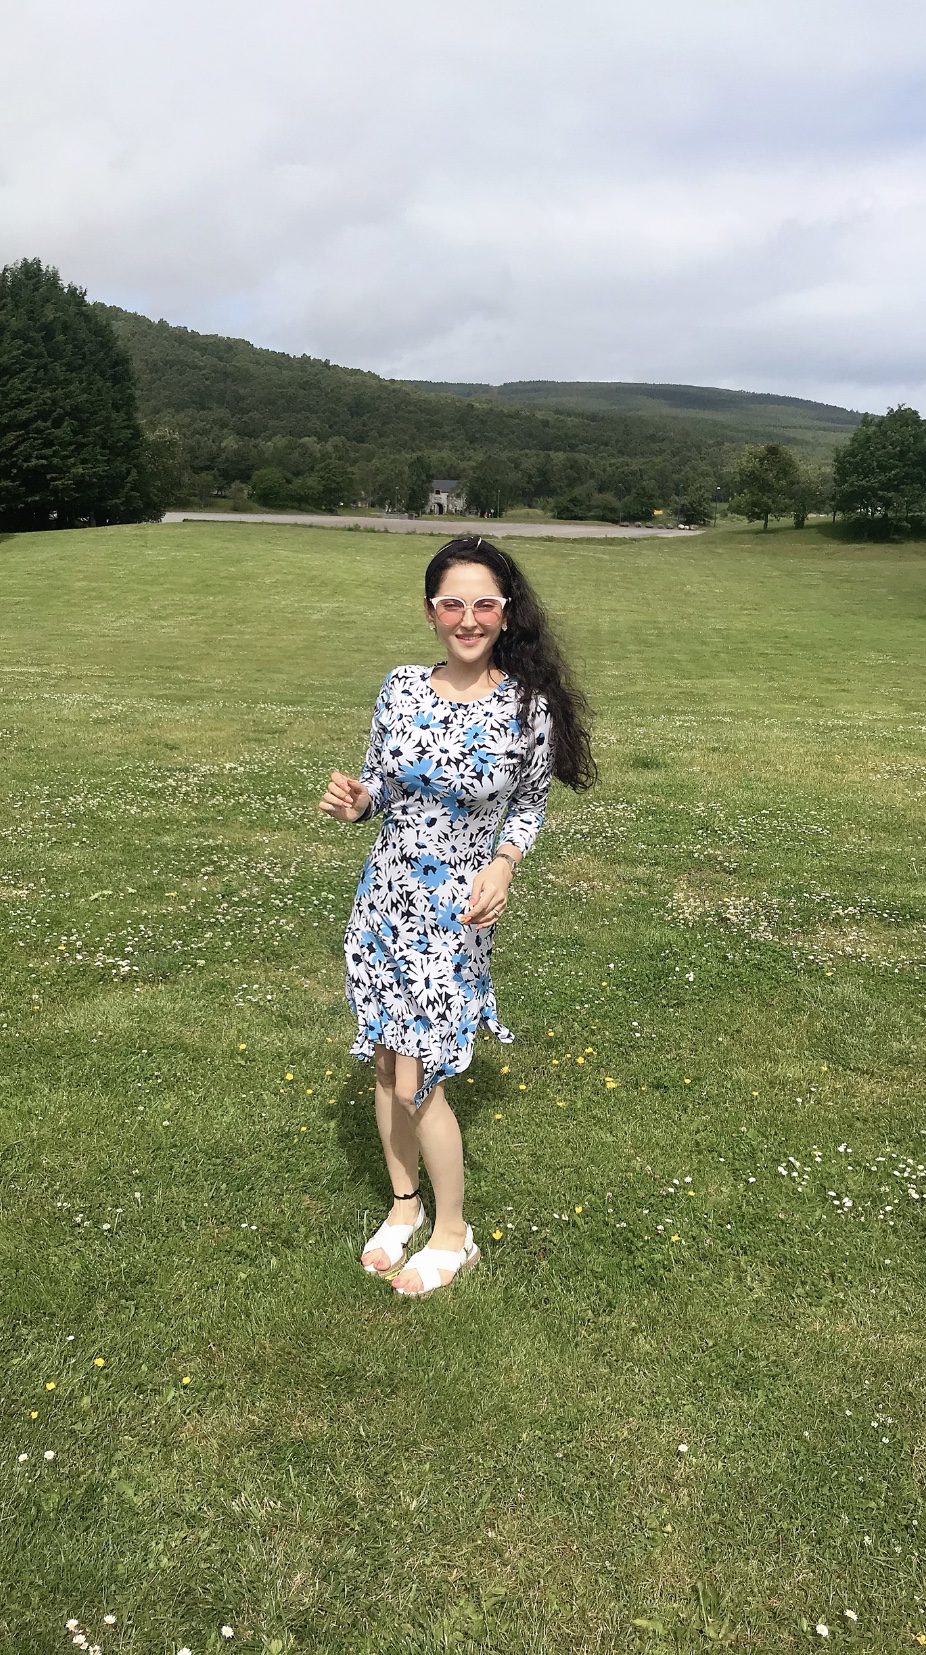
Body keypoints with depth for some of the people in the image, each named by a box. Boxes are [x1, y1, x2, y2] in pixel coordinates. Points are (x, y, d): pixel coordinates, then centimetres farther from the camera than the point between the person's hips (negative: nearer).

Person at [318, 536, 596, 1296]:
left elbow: (531, 805, 1)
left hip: (457, 913, -4)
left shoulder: (530, 706, -12)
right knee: (386, 1060, 15)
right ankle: (404, 1203, 40)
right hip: (385, 897, 4)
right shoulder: (402, 687, -3)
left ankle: (453, 1233, 26)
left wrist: (504, 865, -16)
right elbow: (381, 782, 8)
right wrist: (352, 800, -14)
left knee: (416, 1081, 1)